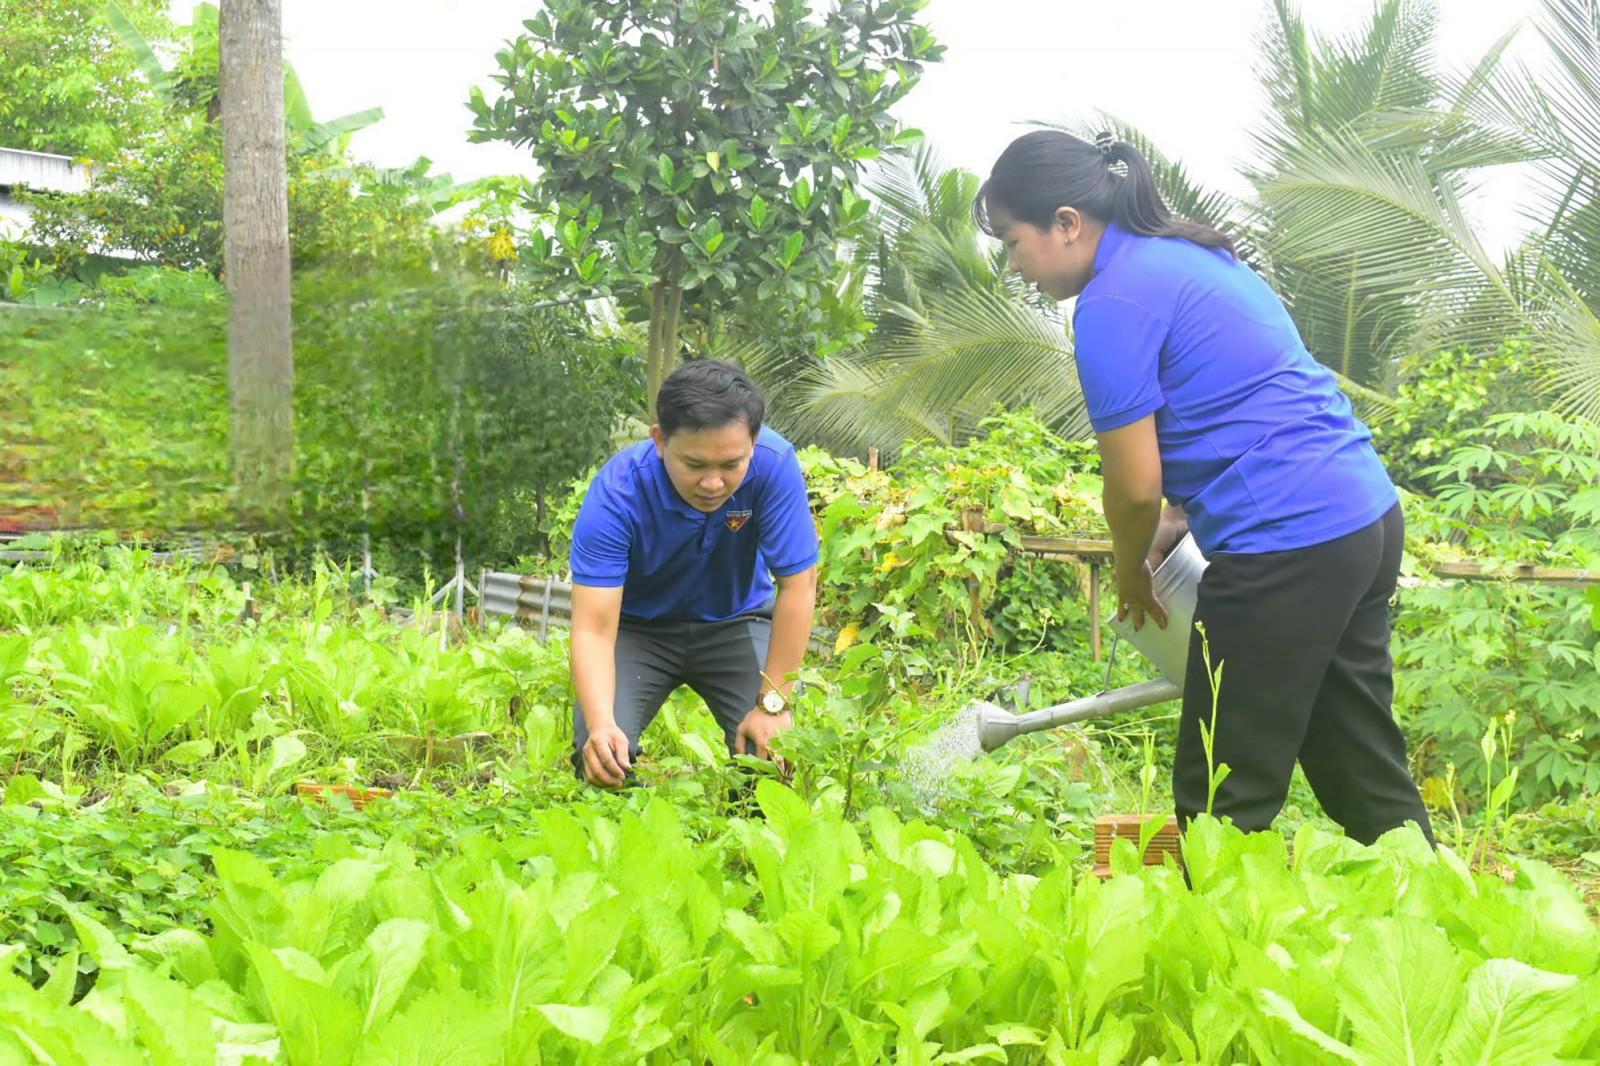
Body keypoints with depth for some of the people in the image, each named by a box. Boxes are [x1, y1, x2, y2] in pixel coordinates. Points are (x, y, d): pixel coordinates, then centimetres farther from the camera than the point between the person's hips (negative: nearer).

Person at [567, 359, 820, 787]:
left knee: (772, 752, -19)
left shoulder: (774, 464, -30)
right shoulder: (616, 494, -32)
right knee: (603, 752, -24)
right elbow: (593, 627, -34)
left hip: (736, 621, 1)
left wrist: (773, 704, -22)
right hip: (638, 626, -1)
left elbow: (797, 586, -22)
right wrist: (600, 725, -51)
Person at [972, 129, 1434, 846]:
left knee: (1223, 806, 0)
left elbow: (1136, 486, -10)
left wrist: (1129, 572, 9)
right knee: (1366, 777, 16)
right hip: (1368, 518, 10)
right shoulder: (1190, 256, 16)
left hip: (1289, 546, -10)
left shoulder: (1114, 302, -12)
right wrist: (1181, 521, 18)